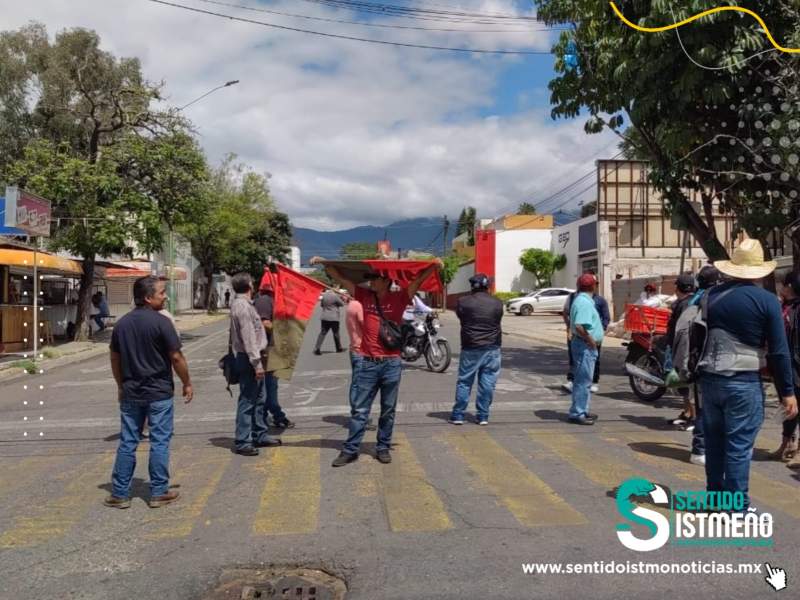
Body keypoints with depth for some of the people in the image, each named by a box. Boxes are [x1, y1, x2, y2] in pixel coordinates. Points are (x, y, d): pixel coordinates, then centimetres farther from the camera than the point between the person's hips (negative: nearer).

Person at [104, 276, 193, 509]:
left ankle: (120, 493, 17)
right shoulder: (160, 322, -14)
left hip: (130, 392, 6)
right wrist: (187, 383, -1)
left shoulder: (122, 324, 5)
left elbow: (115, 359, 12)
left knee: (127, 442, 11)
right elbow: (176, 357, -13)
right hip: (159, 392, -5)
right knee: (160, 442, 4)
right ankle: (159, 492, 11)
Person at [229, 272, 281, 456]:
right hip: (248, 358, -10)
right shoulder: (242, 306, -17)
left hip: (251, 357, 10)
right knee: (247, 400, -5)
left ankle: (259, 435, 27)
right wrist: (256, 363, -22)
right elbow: (248, 337, -22)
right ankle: (242, 442, 2)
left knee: (259, 398, 17)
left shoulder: (243, 304, 14)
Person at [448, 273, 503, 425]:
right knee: (487, 383, 7)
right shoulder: (497, 303, 0)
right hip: (492, 348, 1)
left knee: (464, 382, 7)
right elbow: (498, 321, 12)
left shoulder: (463, 302, -7)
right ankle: (483, 416, 10)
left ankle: (458, 415, 9)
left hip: (471, 348, -1)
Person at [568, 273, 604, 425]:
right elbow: (579, 327, -29)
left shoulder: (581, 300, 14)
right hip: (585, 345, -11)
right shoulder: (584, 302, -19)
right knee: (583, 380, -7)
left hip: (586, 345, 11)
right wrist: (591, 341, -19)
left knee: (584, 380, 16)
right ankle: (577, 413, -3)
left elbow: (576, 323, 21)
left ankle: (582, 411, 25)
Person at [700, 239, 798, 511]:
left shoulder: (712, 295, 5)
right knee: (739, 447, 1)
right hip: (744, 383, -4)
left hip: (710, 379, 4)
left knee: (714, 442, 16)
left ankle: (715, 498, 27)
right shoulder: (766, 300, -7)